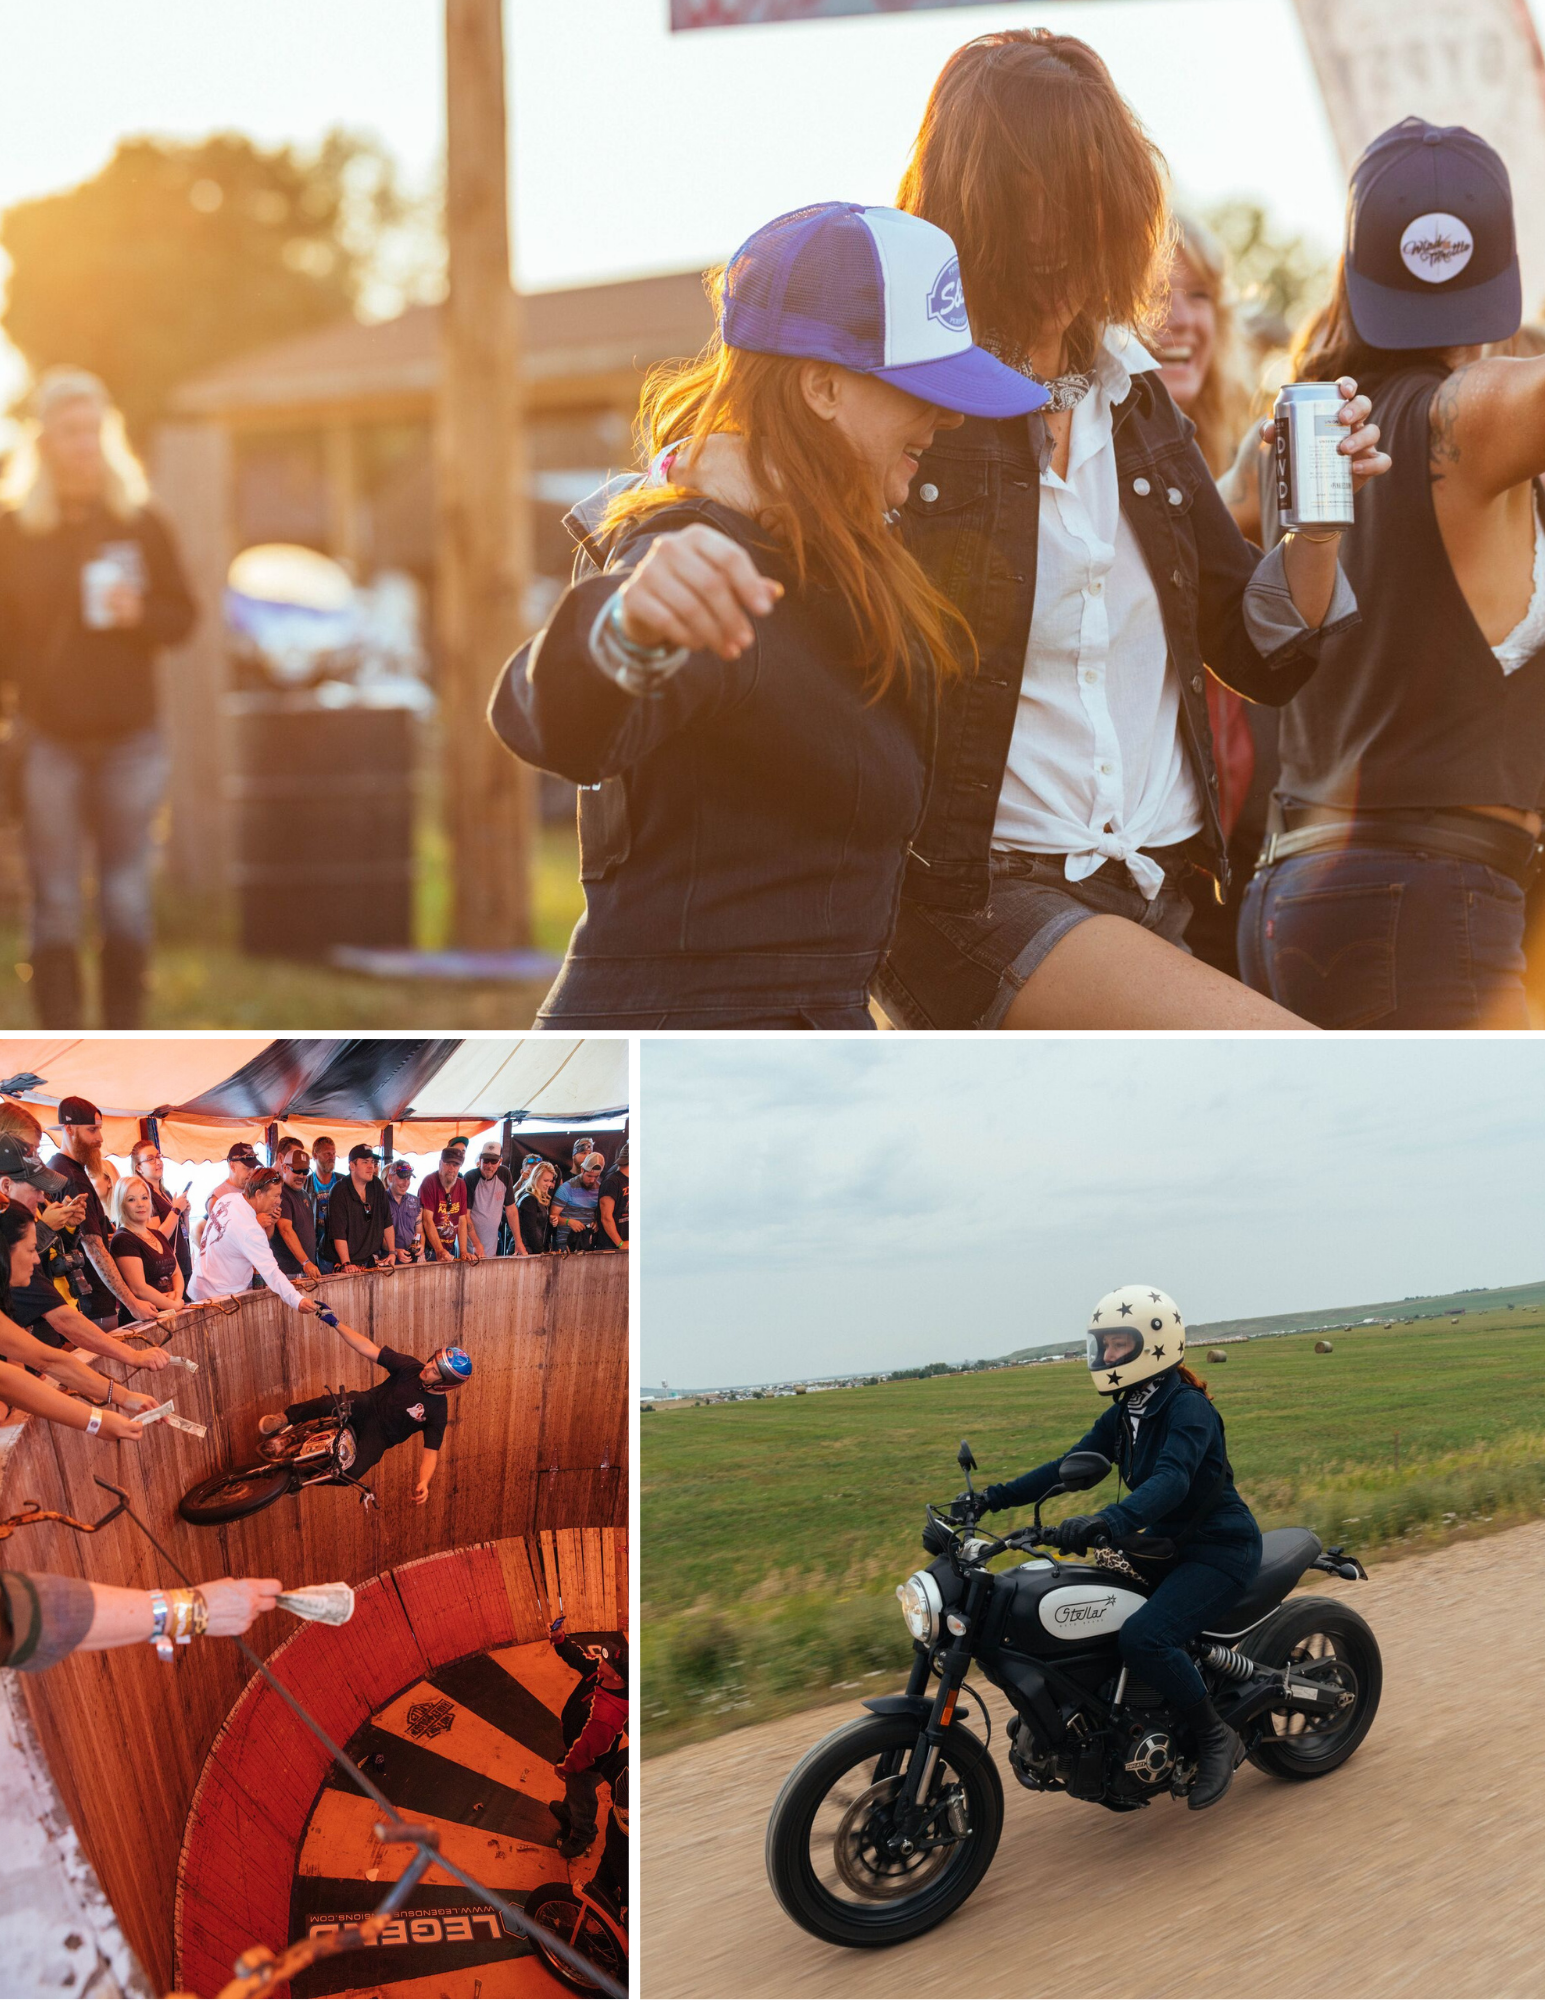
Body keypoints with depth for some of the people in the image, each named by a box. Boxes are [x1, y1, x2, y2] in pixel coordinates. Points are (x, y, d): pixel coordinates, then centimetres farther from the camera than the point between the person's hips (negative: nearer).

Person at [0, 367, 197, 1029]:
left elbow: (183, 617, 9)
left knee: (127, 901, 2)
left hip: (129, 738, 1)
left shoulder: (141, 524, 6)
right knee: (56, 905, -1)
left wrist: (141, 614, -13)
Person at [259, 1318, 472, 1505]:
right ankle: (285, 1420, -10)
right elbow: (369, 1350, -9)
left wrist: (424, 1483, -34)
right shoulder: (411, 1367, -10)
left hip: (379, 1436, -2)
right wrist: (335, 1323, -14)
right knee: (330, 1404, -34)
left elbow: (430, 1451, -14)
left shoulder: (437, 1412, -15)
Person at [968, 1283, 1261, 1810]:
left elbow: (1172, 1480, -37)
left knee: (1142, 1638, -30)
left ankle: (1216, 1737, -11)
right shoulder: (1123, 1415, 8)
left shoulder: (1189, 1409, -20)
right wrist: (995, 1498, -5)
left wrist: (1109, 1521, -54)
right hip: (1164, 1544, 9)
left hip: (1220, 1549, -9)